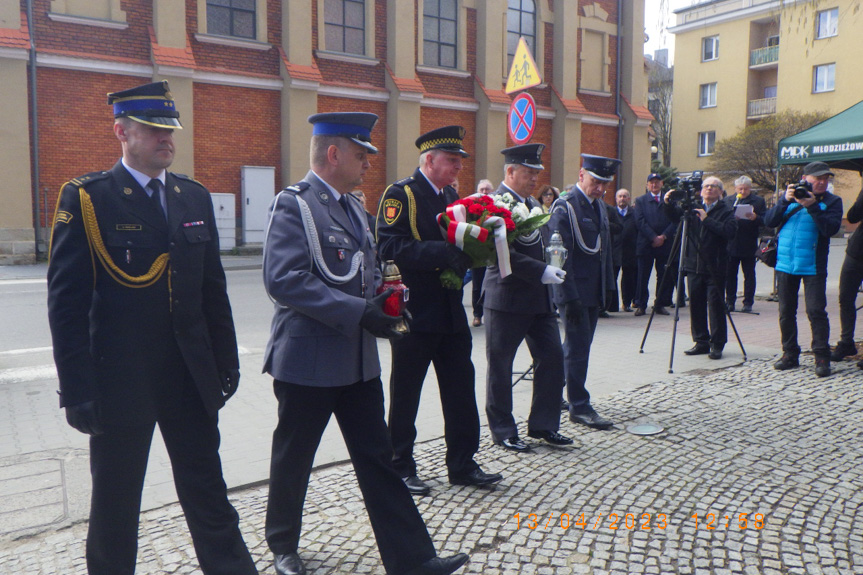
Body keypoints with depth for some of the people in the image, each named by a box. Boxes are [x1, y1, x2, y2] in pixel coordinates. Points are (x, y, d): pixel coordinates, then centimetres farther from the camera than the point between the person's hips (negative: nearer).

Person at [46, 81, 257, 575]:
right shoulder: (85, 198, -7)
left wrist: (227, 361, 8)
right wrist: (77, 390, -12)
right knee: (115, 505, 15)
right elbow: (66, 302, -9)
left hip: (193, 378, 4)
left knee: (210, 497, 15)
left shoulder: (196, 196, 7)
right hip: (120, 381, -3)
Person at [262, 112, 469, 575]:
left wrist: (381, 297, 3)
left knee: (377, 459, 9)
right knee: (293, 458, 12)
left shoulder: (351, 206, 13)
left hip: (358, 359, 7)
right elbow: (282, 280, -23)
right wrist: (359, 312, -25)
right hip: (308, 360, -7)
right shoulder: (293, 204, -12)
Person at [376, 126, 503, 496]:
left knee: (460, 388, 11)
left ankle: (462, 464, 23)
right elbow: (389, 247, -21)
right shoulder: (401, 194, -10)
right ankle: (400, 468, 20)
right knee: (405, 394, 5)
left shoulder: (450, 195, 15)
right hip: (415, 312, -7)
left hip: (450, 311, 8)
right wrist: (442, 252, -29)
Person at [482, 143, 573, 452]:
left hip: (539, 296, 8)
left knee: (552, 357, 8)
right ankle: (503, 431, 19)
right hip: (507, 297, -8)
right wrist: (541, 271, -23)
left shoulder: (533, 204, 15)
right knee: (500, 366, 5)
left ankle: (543, 424, 23)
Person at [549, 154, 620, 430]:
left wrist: (607, 286, 13)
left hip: (594, 291, 9)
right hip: (575, 292, -8)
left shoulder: (599, 205, 12)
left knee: (578, 347, 16)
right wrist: (570, 297, -20)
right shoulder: (564, 206, -13)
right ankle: (580, 407, 7)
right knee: (578, 348, -3)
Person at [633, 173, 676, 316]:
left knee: (664, 276, 4)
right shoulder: (640, 200, 8)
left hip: (665, 244, 1)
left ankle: (660, 304, 15)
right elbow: (640, 222, -3)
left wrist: (663, 236, -10)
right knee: (643, 276, 1)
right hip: (645, 244, -1)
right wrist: (654, 237, -11)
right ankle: (641, 305, 8)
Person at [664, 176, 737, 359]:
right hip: (694, 265, 4)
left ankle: (717, 345, 7)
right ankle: (701, 342, 19)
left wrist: (707, 220, -16)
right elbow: (675, 217, 10)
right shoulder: (693, 208, 11)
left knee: (715, 305, -3)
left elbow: (729, 231, -14)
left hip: (714, 267, -4)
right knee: (696, 304, 8)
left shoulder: (726, 211, 0)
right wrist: (669, 204, -8)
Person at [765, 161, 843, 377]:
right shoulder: (789, 196, 10)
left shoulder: (831, 201, 2)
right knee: (786, 311, 9)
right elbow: (769, 222, 1)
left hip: (813, 266, -3)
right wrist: (785, 200, -11)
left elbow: (830, 229, -13)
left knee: (816, 311, -9)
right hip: (785, 264, 3)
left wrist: (812, 206, -20)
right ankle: (790, 354, 19)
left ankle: (822, 356, 1)